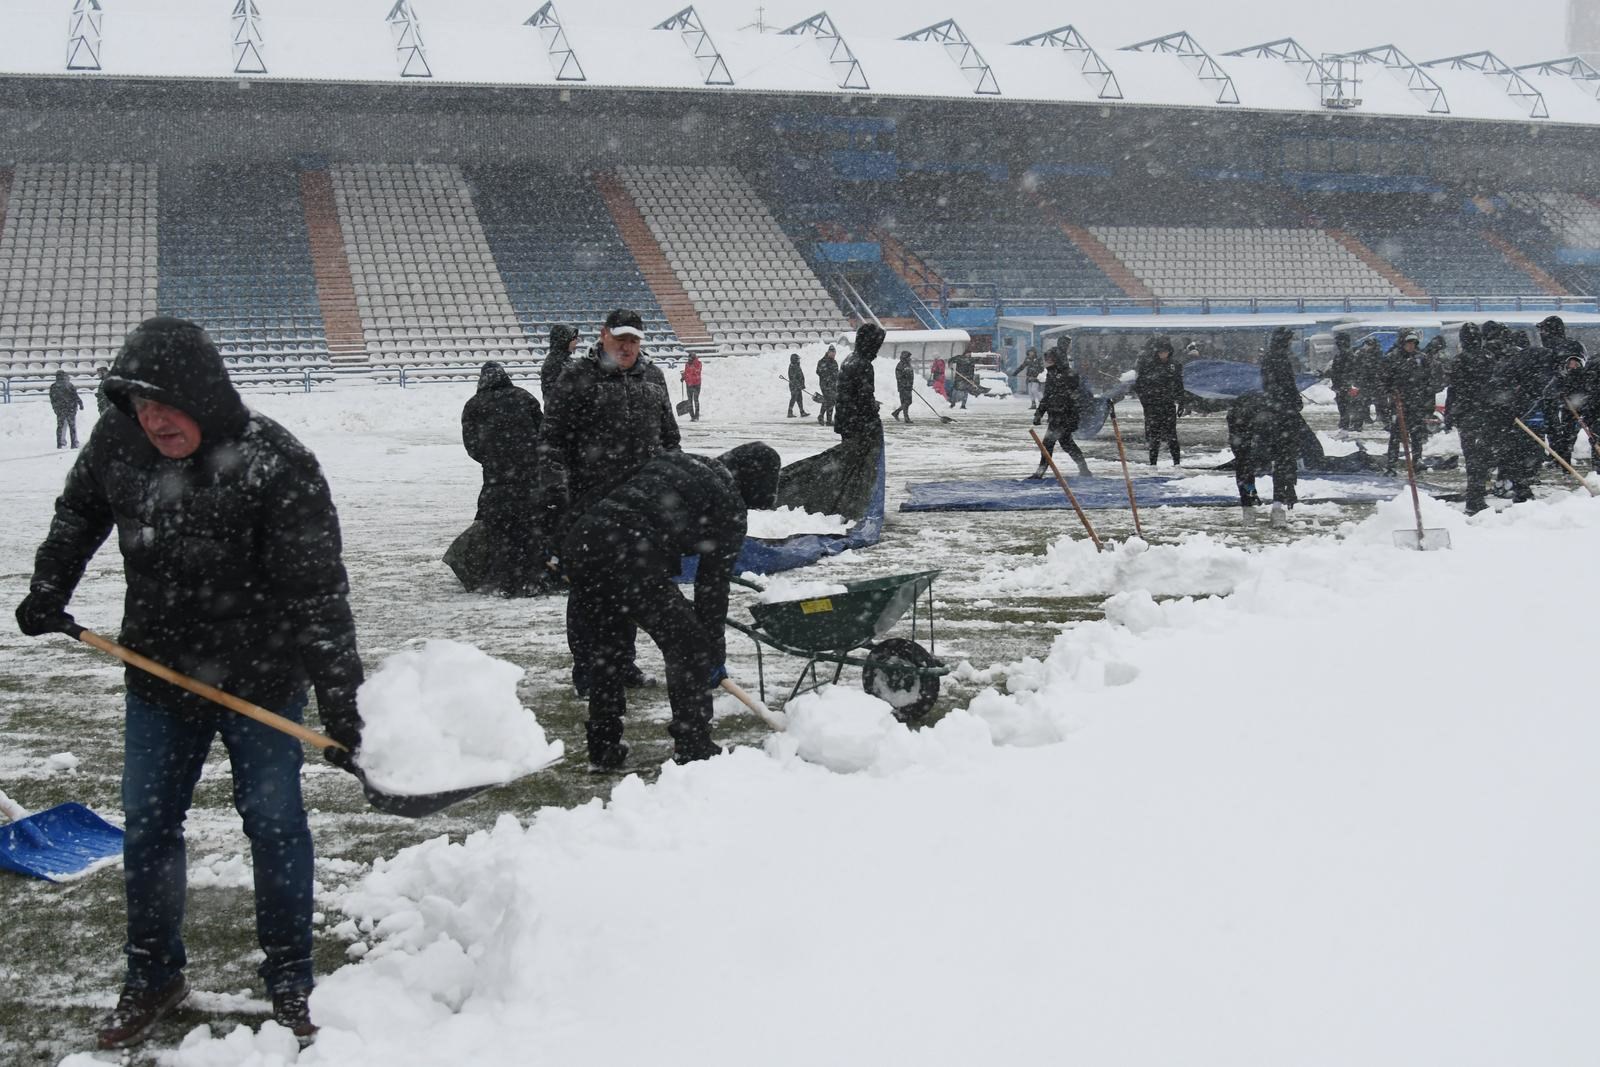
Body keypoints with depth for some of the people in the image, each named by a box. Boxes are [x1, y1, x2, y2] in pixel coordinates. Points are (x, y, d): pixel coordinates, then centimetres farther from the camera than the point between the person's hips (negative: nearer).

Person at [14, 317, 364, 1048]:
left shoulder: (277, 465, -25)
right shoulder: (117, 441, -9)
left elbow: (318, 591, -27)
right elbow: (77, 515, 14)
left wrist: (339, 701, -30)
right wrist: (47, 592, 12)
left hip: (261, 679, -4)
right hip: (158, 673, 5)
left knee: (273, 823, 6)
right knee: (147, 825, 12)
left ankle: (290, 981, 22)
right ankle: (153, 978, 29)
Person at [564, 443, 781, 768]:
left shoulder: (674, 460, 27)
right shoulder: (730, 506, 7)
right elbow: (714, 582, 8)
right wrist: (715, 652, 18)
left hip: (580, 538, 7)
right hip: (631, 556, -7)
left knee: (607, 652, 23)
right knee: (689, 649, 9)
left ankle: (603, 748, 31)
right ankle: (694, 751, 13)